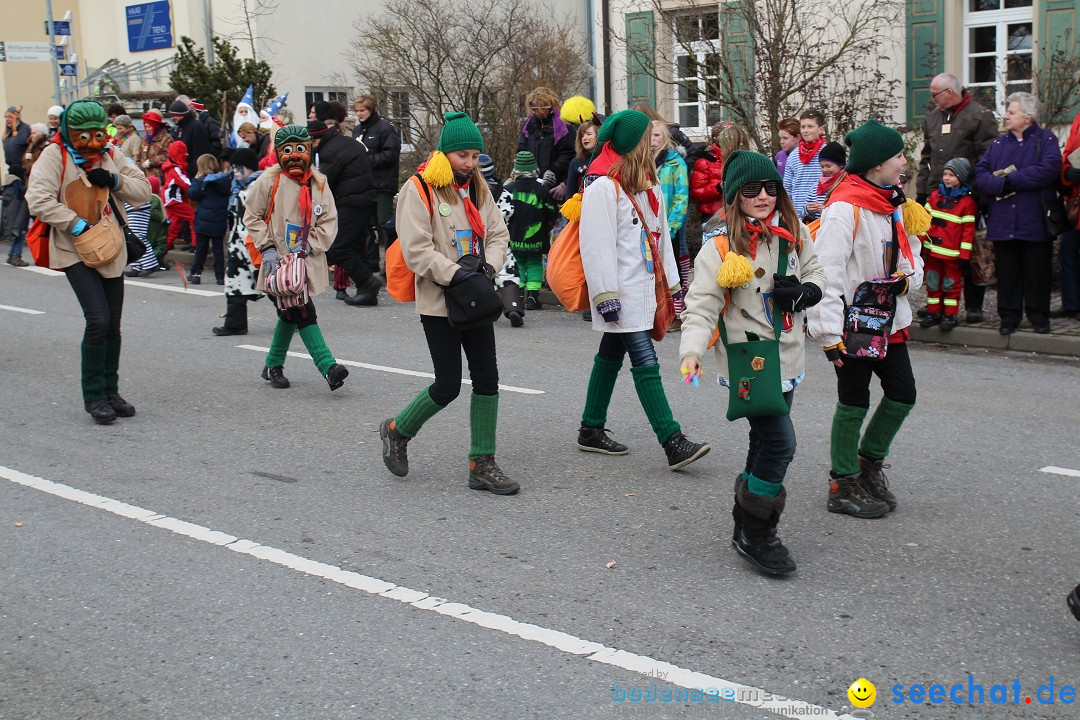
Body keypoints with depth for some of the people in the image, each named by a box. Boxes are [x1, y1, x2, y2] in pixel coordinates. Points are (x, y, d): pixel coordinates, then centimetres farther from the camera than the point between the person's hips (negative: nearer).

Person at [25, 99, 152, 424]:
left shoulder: (110, 157, 9)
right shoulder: (54, 156, -7)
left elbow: (144, 191, 7)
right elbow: (39, 201, -18)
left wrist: (114, 180, -10)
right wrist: (79, 225, -23)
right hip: (76, 251, -5)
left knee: (112, 325, 8)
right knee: (98, 319, -17)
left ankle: (110, 391, 23)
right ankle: (94, 396, -4)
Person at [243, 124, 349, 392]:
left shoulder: (318, 183, 4)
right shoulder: (269, 180, -4)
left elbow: (329, 220, 5)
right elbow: (252, 217, 1)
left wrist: (309, 245, -9)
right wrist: (267, 248, -9)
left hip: (307, 261, 4)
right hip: (278, 260, -4)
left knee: (289, 314, 16)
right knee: (303, 313, -14)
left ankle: (273, 365, 34)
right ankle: (328, 367, -19)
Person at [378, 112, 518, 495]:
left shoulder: (478, 189, 11)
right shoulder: (418, 190, -9)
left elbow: (498, 234, 13)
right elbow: (416, 249, -15)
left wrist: (488, 264, -7)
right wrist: (455, 273, -22)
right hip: (438, 302, -6)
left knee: (487, 378, 2)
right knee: (448, 385, -3)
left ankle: (482, 464, 10)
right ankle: (397, 430, 23)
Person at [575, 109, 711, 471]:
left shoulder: (648, 184, 15)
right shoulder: (603, 187, -14)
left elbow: (660, 235, 19)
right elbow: (597, 245, -18)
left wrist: (670, 283, 17)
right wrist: (605, 296, -21)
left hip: (643, 286, 9)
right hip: (621, 291, -9)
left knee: (611, 356, 16)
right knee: (645, 362, -13)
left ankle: (591, 430, 26)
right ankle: (673, 442, -15)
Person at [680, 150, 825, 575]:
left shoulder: (793, 232, 3)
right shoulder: (720, 244, -14)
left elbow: (814, 270, 19)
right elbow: (702, 304, -16)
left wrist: (807, 291, -5)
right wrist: (692, 351, -31)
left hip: (787, 357, 7)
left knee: (766, 442, 16)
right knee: (779, 442, -13)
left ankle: (747, 522, 32)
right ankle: (755, 536, 2)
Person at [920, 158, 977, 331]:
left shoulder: (967, 201, -7)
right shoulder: (935, 196, 7)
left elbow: (968, 229, -8)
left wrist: (964, 254, -11)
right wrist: (921, 242, 8)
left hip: (953, 253, -5)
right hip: (932, 251, 5)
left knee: (952, 284, 5)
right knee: (932, 283, 11)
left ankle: (950, 315, 13)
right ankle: (934, 312, 21)